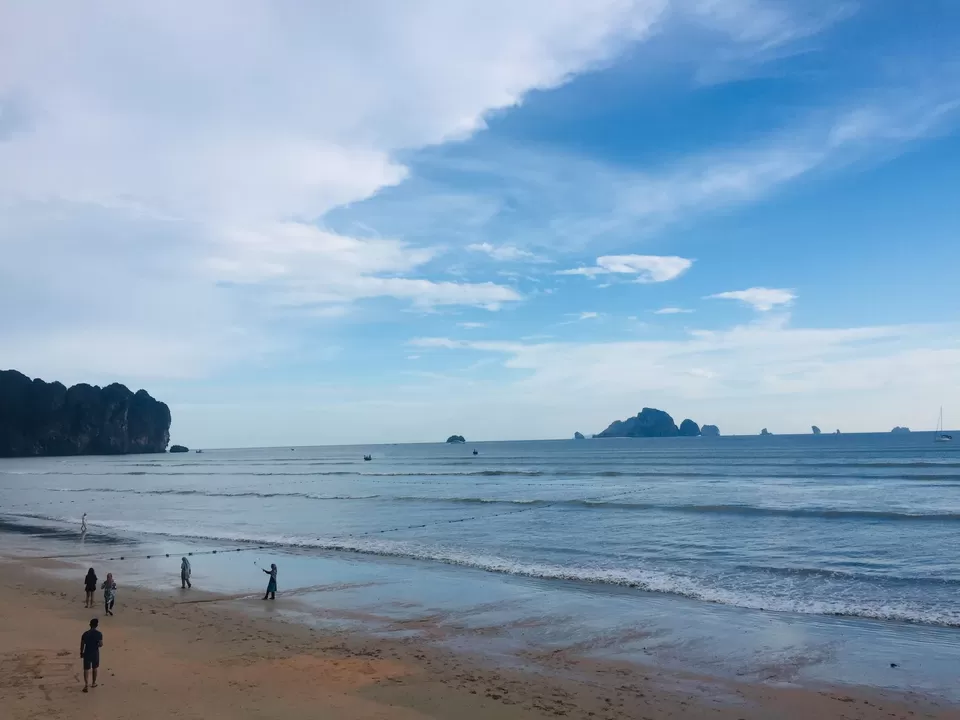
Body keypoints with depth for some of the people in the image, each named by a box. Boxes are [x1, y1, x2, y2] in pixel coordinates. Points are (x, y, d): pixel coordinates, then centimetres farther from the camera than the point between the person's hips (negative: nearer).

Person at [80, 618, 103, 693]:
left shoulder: (85, 634, -8)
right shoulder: (99, 634, -12)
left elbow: (82, 645, -3)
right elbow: (101, 644, -14)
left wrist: (81, 653, 11)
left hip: (87, 653, 0)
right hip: (95, 653, 0)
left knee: (86, 669, 4)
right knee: (95, 668, 18)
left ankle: (86, 685, -8)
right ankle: (94, 683, 30)